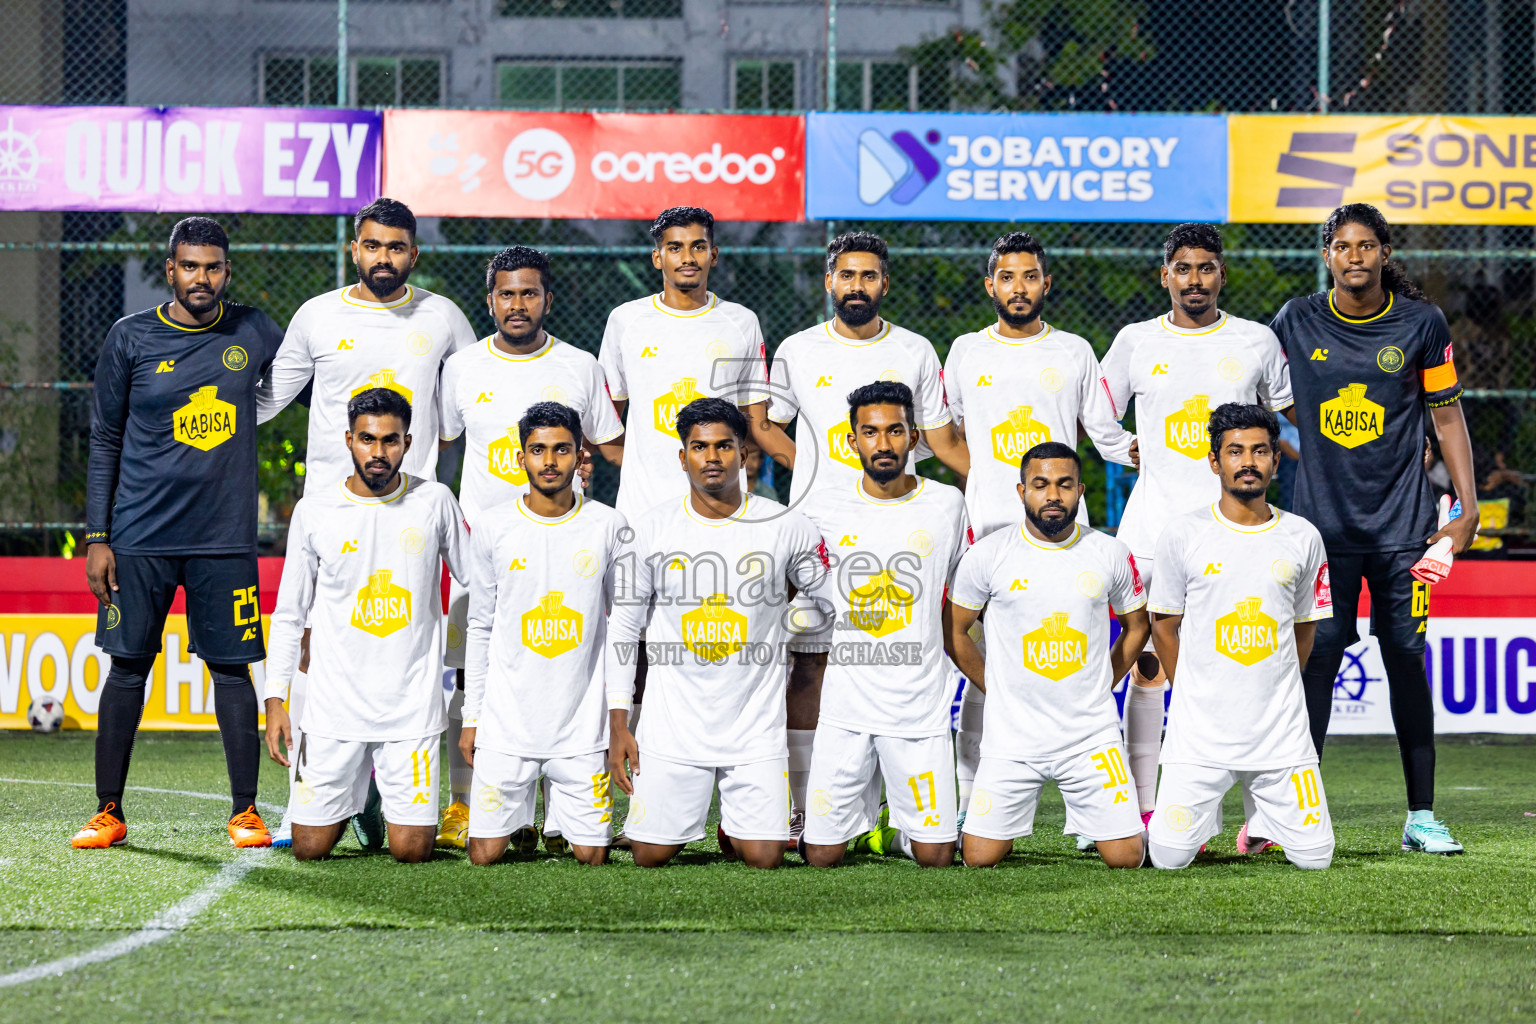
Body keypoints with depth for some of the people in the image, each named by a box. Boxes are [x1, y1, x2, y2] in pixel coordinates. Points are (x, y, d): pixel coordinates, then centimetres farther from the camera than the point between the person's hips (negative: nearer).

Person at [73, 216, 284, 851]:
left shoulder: (253, 333, 6)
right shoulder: (130, 339, 2)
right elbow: (105, 442, 5)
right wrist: (97, 537, 0)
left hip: (225, 537, 1)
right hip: (141, 537, -1)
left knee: (231, 667, 1)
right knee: (128, 667, 1)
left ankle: (245, 810, 8)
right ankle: (109, 812, 8)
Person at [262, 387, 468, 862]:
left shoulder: (435, 502, 1)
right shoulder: (314, 512, 1)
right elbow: (289, 614, 7)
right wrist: (275, 701, 1)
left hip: (413, 704, 0)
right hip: (334, 704, 0)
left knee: (411, 850, -6)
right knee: (310, 847, -2)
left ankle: (399, 806, 28)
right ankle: (350, 800, 31)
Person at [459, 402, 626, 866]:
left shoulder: (607, 526, 0)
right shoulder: (492, 526, 0)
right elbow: (480, 627, 8)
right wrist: (472, 715, 6)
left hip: (583, 723, 0)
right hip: (507, 721, 0)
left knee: (591, 855, -1)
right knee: (485, 854, -3)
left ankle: (560, 811, 31)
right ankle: (522, 822, 30)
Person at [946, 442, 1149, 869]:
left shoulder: (1110, 554, 0)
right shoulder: (987, 555, -4)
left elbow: (1137, 625, 16)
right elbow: (953, 631, 8)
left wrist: (1098, 689, 9)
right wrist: (998, 690, 5)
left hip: (1093, 734, 1)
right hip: (1013, 737, -1)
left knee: (1126, 857, -5)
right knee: (980, 857, -5)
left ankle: (1087, 817, 29)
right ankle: (1013, 815, 29)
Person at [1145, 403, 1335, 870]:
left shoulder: (1303, 538, 5)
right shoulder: (1182, 534, -2)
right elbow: (1164, 622, 8)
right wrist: (1194, 700, 8)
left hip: (1281, 732, 2)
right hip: (1201, 728, -2)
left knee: (1314, 856, -4)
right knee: (1169, 856, -10)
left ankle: (1262, 818, 29)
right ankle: (1201, 814, 25)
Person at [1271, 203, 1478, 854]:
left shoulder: (1421, 324, 1)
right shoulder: (1297, 323, 2)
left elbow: (1446, 414, 7)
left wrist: (1468, 507, 2)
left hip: (1402, 525, 0)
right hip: (1323, 525, 0)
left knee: (1407, 660, 3)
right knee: (1316, 659, -3)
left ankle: (1422, 817, 10)